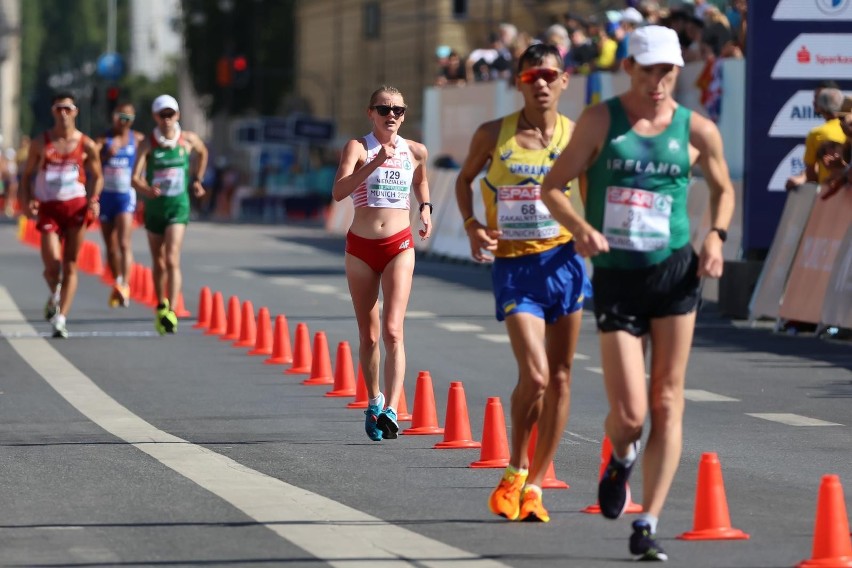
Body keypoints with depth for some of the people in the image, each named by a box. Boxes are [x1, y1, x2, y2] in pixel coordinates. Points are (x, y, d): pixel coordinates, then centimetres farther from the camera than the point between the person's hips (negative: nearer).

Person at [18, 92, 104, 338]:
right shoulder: (40, 144, 3)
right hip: (48, 208, 0)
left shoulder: (86, 145, 3)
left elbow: (97, 176, 12)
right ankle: (54, 295, 22)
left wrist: (94, 199, -6)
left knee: (70, 266, -1)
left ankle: (61, 319, 1)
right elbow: (27, 174, 9)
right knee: (52, 264, -12)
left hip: (76, 207, 0)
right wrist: (27, 201, -7)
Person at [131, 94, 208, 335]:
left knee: (172, 259, -16)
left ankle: (171, 312, -22)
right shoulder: (147, 144, -8)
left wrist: (196, 181, 17)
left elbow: (202, 152, 21)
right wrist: (146, 190, -39)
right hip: (154, 206, 1)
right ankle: (161, 306, 36)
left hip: (178, 206, -1)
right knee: (158, 262, 13)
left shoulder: (188, 139, -3)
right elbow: (135, 178, -18)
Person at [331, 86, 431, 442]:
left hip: (399, 246, 0)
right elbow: (338, 192, -21)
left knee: (392, 331, -15)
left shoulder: (415, 152, 5)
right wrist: (375, 163, -29)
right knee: (368, 335, 10)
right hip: (361, 246, 0)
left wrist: (425, 207, 11)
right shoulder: (357, 148, -5)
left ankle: (390, 411, -23)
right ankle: (374, 401, 30)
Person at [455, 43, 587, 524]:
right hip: (513, 266, -2)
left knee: (560, 379, 5)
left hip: (564, 261, 2)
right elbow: (465, 179, 15)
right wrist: (471, 224, -1)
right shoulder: (494, 135, -1)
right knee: (535, 376, -17)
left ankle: (535, 486, 17)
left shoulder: (576, 135, 1)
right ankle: (516, 470, 6)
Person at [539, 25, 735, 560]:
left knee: (667, 406, -1)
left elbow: (723, 189, 19)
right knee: (629, 415, -6)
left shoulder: (698, 130, 3)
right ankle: (621, 458, 31)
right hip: (616, 278, -1)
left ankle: (648, 525, 6)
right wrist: (582, 228, -17)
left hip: (675, 273, 1)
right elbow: (553, 186, 2)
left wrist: (716, 236, 0)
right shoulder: (601, 120, 0)